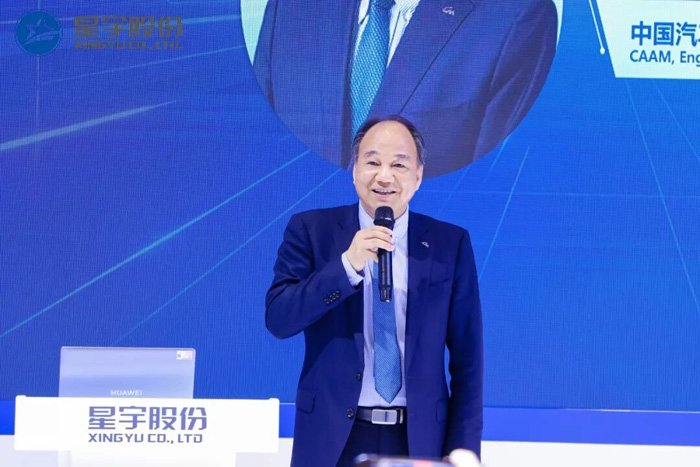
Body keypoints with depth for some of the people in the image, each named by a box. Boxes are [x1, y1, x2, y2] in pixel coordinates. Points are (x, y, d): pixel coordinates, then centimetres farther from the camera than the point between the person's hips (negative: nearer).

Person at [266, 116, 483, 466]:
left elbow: (466, 357, 2)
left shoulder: (450, 244, 1)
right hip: (333, 439, -1)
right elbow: (277, 319, -9)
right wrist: (348, 264, -19)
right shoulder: (311, 231, 0)